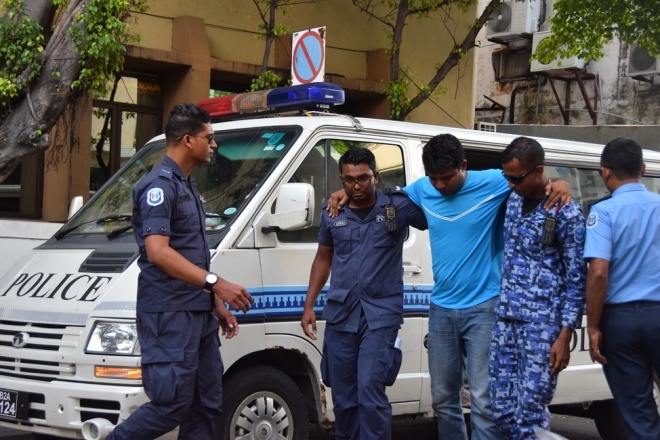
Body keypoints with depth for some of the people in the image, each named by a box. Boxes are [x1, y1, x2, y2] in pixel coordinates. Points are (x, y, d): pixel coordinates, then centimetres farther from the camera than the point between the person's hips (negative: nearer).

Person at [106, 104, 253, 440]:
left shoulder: (188, 186, 19)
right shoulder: (159, 185, -12)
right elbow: (157, 251, -24)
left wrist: (218, 304, 21)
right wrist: (215, 283, -30)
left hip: (198, 312, 10)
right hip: (169, 314, -10)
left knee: (206, 403, 9)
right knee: (171, 405, -10)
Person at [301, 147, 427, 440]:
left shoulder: (399, 207, -4)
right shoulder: (332, 214, 9)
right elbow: (323, 258, 19)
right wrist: (308, 305, 16)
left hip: (381, 314, -4)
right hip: (340, 314, 4)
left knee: (370, 390, -15)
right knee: (343, 396, 11)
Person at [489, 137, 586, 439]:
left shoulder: (567, 213, -9)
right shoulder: (513, 199, 11)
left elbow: (576, 279, -8)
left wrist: (565, 336, -13)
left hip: (542, 324, -7)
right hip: (505, 319, 7)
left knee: (530, 414, -8)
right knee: (502, 408, 6)